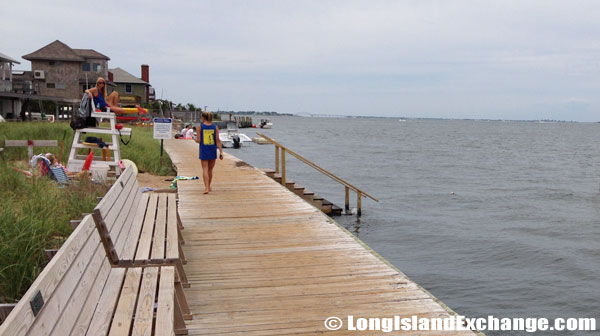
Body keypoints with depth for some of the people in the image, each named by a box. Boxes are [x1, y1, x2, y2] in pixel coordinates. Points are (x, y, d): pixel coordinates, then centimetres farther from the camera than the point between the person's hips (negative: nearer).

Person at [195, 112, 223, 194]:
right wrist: (221, 152, -4)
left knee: (205, 169, -2)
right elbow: (218, 140, -5)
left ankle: (206, 188, -15)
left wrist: (195, 139, 17)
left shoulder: (199, 127, -4)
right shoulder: (215, 127, 0)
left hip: (204, 151, -2)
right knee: (210, 170, 15)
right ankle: (208, 187, 26)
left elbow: (198, 140, -7)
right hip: (213, 150, 2)